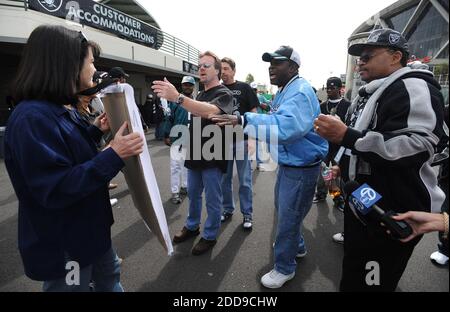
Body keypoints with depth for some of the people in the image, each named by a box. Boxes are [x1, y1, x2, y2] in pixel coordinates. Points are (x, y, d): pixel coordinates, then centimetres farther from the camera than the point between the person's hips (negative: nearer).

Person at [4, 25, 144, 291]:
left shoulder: (65, 108, 5)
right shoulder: (33, 117, -27)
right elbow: (55, 189, -32)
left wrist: (95, 131, 7)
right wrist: (114, 155, -34)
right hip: (62, 244, -9)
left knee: (110, 276, 28)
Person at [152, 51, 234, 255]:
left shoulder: (223, 94, -13)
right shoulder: (200, 95, 14)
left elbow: (210, 111, -36)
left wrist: (178, 98, -47)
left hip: (213, 157, -8)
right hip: (196, 154, 8)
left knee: (212, 200, 6)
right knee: (193, 194, 19)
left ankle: (210, 236, 23)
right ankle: (192, 227, 38)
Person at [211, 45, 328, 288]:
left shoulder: (300, 92, -23)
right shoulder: (284, 90, 11)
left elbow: (287, 125, -42)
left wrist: (244, 120, -50)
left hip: (302, 167, -10)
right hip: (288, 163, 10)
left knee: (288, 216, 2)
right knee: (283, 208, 24)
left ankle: (284, 268, 23)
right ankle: (297, 246, 48)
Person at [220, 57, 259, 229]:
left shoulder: (244, 88, 0)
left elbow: (253, 114, -1)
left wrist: (252, 138, -10)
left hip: (242, 140, -3)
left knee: (245, 180, 3)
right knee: (225, 179, 12)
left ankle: (247, 213, 16)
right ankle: (228, 209, 28)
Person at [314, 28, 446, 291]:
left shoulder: (413, 88, -16)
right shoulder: (371, 93, 15)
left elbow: (416, 146, -32)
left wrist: (345, 135, -32)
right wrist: (341, 168, 18)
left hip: (391, 216, -9)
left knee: (372, 285, 8)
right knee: (352, 277, 25)